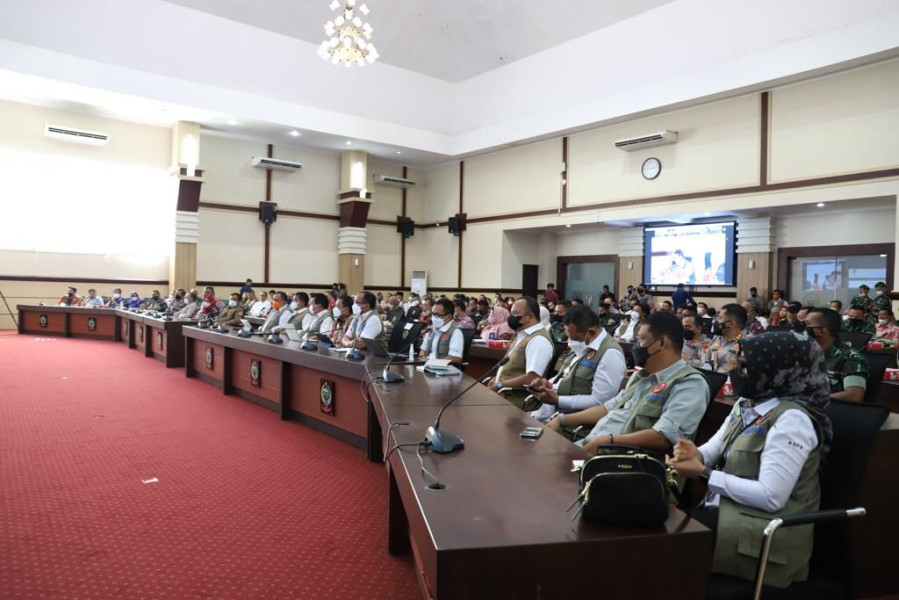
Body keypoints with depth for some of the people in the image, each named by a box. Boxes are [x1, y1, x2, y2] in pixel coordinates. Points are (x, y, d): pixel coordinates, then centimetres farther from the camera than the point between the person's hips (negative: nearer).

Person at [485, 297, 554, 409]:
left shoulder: (539, 340, -15)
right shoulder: (522, 335, 15)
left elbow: (531, 378, -23)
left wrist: (499, 385, -16)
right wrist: (497, 379, 4)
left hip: (516, 399, -9)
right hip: (502, 392, 9)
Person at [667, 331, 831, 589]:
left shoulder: (792, 419, -19)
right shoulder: (746, 404, 8)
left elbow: (771, 497, -24)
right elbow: (714, 449, 12)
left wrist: (703, 473, -20)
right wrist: (695, 454, -12)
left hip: (767, 532, -7)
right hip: (725, 509, 8)